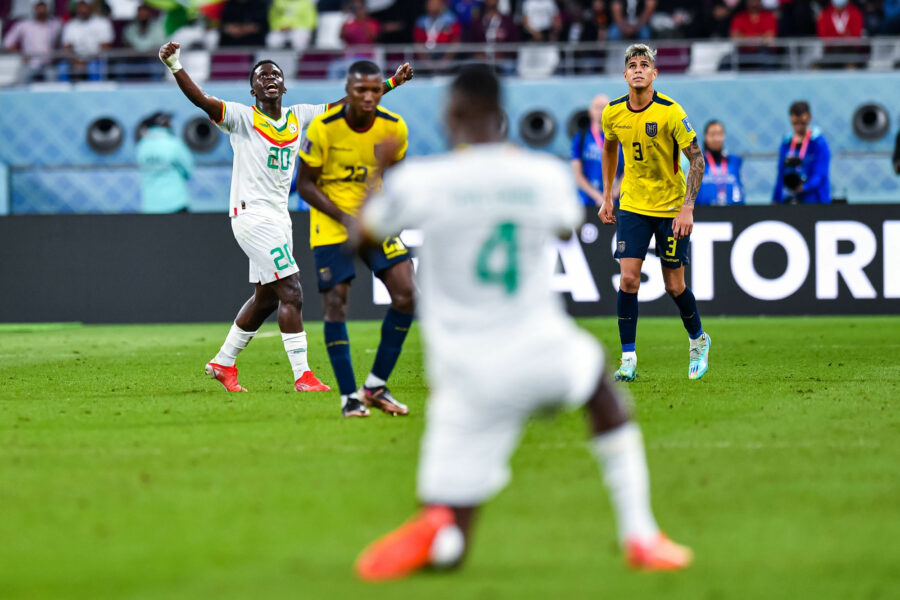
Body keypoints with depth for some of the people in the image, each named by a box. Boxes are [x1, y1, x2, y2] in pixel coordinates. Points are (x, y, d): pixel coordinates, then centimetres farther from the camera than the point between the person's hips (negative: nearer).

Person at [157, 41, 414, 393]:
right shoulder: (242, 119, -8)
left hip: (278, 217, 8)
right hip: (251, 215, -8)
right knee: (291, 294, -13)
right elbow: (201, 100, -22)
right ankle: (302, 375, -11)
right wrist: (174, 66, -38)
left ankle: (223, 363, 32)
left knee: (266, 298, 16)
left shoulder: (298, 117, 9)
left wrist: (392, 82, 11)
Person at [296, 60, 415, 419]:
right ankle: (349, 397, 2)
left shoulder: (393, 128, -7)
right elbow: (305, 184, -10)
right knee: (336, 304, -9)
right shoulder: (323, 127, -16)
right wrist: (345, 217, -19)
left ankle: (376, 387, 4)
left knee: (406, 293, -9)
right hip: (331, 224, -4)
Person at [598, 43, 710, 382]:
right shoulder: (613, 113, -4)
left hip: (672, 208, -3)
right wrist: (607, 197, 16)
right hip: (632, 206, 3)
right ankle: (628, 359, -4)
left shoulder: (670, 112, -17)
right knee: (628, 279, -10)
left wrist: (687, 208, -20)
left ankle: (698, 340, 30)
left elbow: (697, 159, -13)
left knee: (674, 286, 3)